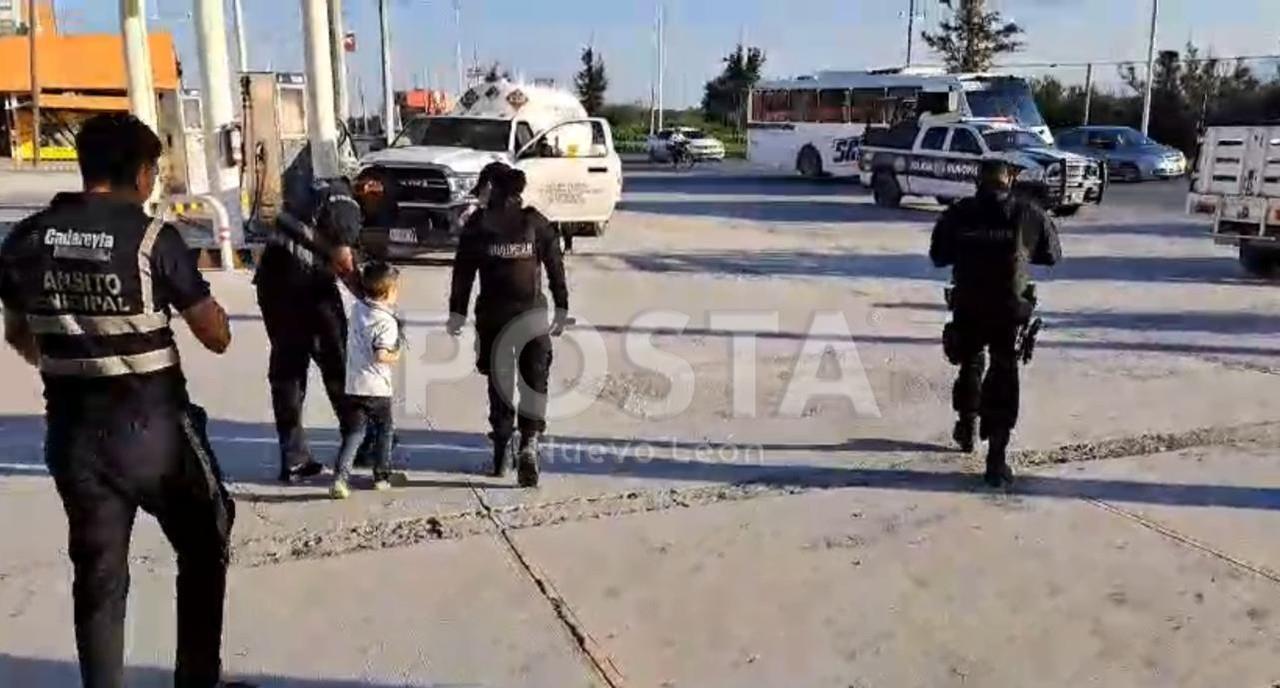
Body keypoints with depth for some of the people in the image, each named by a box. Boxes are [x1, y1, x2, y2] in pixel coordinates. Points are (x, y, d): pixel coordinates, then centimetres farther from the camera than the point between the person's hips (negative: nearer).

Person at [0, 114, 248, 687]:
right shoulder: (153, 237, -14)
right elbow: (217, 337, -11)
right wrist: (193, 298, 9)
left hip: (71, 432, 4)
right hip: (152, 428, -4)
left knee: (97, 576, 15)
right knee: (204, 548, 17)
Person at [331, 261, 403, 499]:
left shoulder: (357, 308, 5)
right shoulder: (387, 322, -18)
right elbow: (381, 355, -26)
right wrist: (394, 357, -9)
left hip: (353, 384, 5)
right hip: (377, 388, -5)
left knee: (354, 432, 10)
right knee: (385, 430, 15)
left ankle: (340, 477, -3)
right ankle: (382, 476, 23)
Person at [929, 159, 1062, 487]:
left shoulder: (957, 214, -4)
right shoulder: (1030, 215, -5)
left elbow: (938, 256, 6)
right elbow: (1052, 255, 7)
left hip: (968, 309, 1)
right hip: (1011, 310, -1)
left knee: (970, 365, 25)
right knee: (1004, 378, 4)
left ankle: (967, 427, 43)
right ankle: (996, 459, 0)